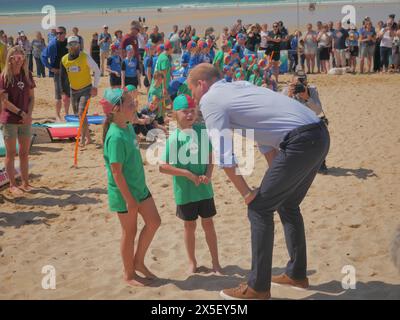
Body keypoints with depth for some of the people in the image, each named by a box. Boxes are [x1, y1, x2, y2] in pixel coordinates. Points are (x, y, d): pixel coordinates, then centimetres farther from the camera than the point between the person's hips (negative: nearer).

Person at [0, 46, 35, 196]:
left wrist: (29, 115, -6)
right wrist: (21, 113, -17)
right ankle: (12, 185, 9)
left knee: (24, 153, 10)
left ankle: (25, 183, 21)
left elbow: (31, 97, 7)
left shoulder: (27, 75, 5)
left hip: (25, 120, 4)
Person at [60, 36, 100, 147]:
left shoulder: (85, 57, -13)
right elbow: (63, 76, 12)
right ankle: (88, 138, 27)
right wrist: (64, 91, 9)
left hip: (86, 89, -5)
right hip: (73, 90, 6)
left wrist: (95, 87, -9)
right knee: (78, 115, 12)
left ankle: (83, 139, -15)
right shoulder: (64, 59, 0)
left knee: (81, 113, -19)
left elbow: (97, 71, -5)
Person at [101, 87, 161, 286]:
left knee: (154, 222, 12)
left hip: (139, 187, 9)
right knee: (130, 232, 6)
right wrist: (129, 199, -21)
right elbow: (116, 172, -24)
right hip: (124, 193, -9)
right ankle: (129, 274, 24)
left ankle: (138, 262, 28)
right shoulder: (116, 137, -26)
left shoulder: (128, 128, 2)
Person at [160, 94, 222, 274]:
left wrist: (208, 175, -13)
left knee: (208, 223, 11)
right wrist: (188, 174, -17)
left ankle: (215, 263, 24)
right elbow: (163, 166, -16)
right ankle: (192, 262, 29)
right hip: (184, 191, -2)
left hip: (204, 188, 2)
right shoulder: (173, 137, -13)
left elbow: (210, 156, 3)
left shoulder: (202, 130, -4)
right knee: (189, 225, 12)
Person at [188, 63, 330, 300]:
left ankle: (258, 287, 10)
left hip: (301, 142, -9)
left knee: (260, 208, 2)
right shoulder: (240, 86, 25)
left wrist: (246, 193, -1)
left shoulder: (210, 100, 0)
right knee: (287, 204, 24)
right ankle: (297, 274, 36)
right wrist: (277, 178, 25)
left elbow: (224, 153, -9)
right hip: (320, 135, 9)